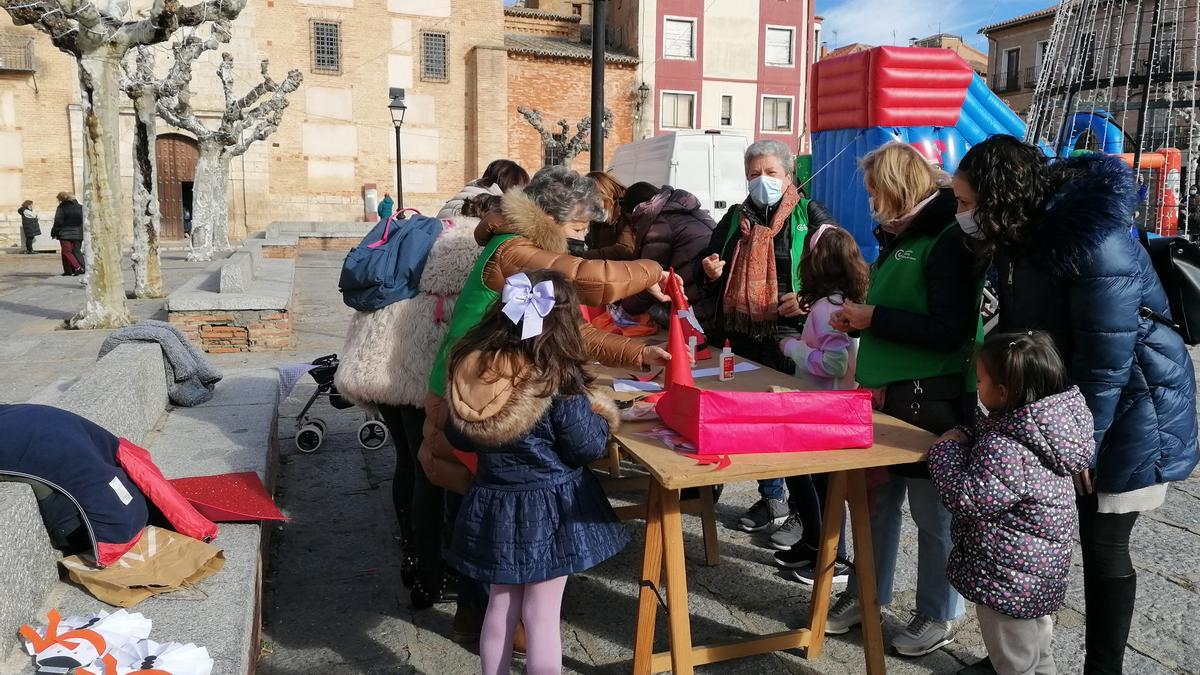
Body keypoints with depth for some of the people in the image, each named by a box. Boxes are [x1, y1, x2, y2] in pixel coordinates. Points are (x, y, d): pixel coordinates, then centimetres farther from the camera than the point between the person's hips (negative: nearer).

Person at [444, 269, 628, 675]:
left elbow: (457, 438, 5)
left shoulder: (470, 368, -8)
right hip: (551, 508, -4)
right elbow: (589, 447, -15)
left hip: (492, 505, 4)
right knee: (542, 612, 8)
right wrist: (601, 416, 4)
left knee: (501, 604, 20)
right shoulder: (560, 379, -21)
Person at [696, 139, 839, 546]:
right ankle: (771, 501, 30)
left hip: (790, 341, -5)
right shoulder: (735, 219, 16)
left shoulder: (810, 216, 1)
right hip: (743, 341, 6)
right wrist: (711, 274, 1)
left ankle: (802, 512, 13)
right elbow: (708, 278, 24)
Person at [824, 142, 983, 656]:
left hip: (931, 400, -8)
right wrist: (858, 320, 4)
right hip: (887, 391, 8)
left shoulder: (947, 239, -14)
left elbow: (949, 331, -22)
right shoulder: (899, 235, 13)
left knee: (932, 510, 6)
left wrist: (873, 318, -16)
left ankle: (940, 616, 23)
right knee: (876, 498, 15)